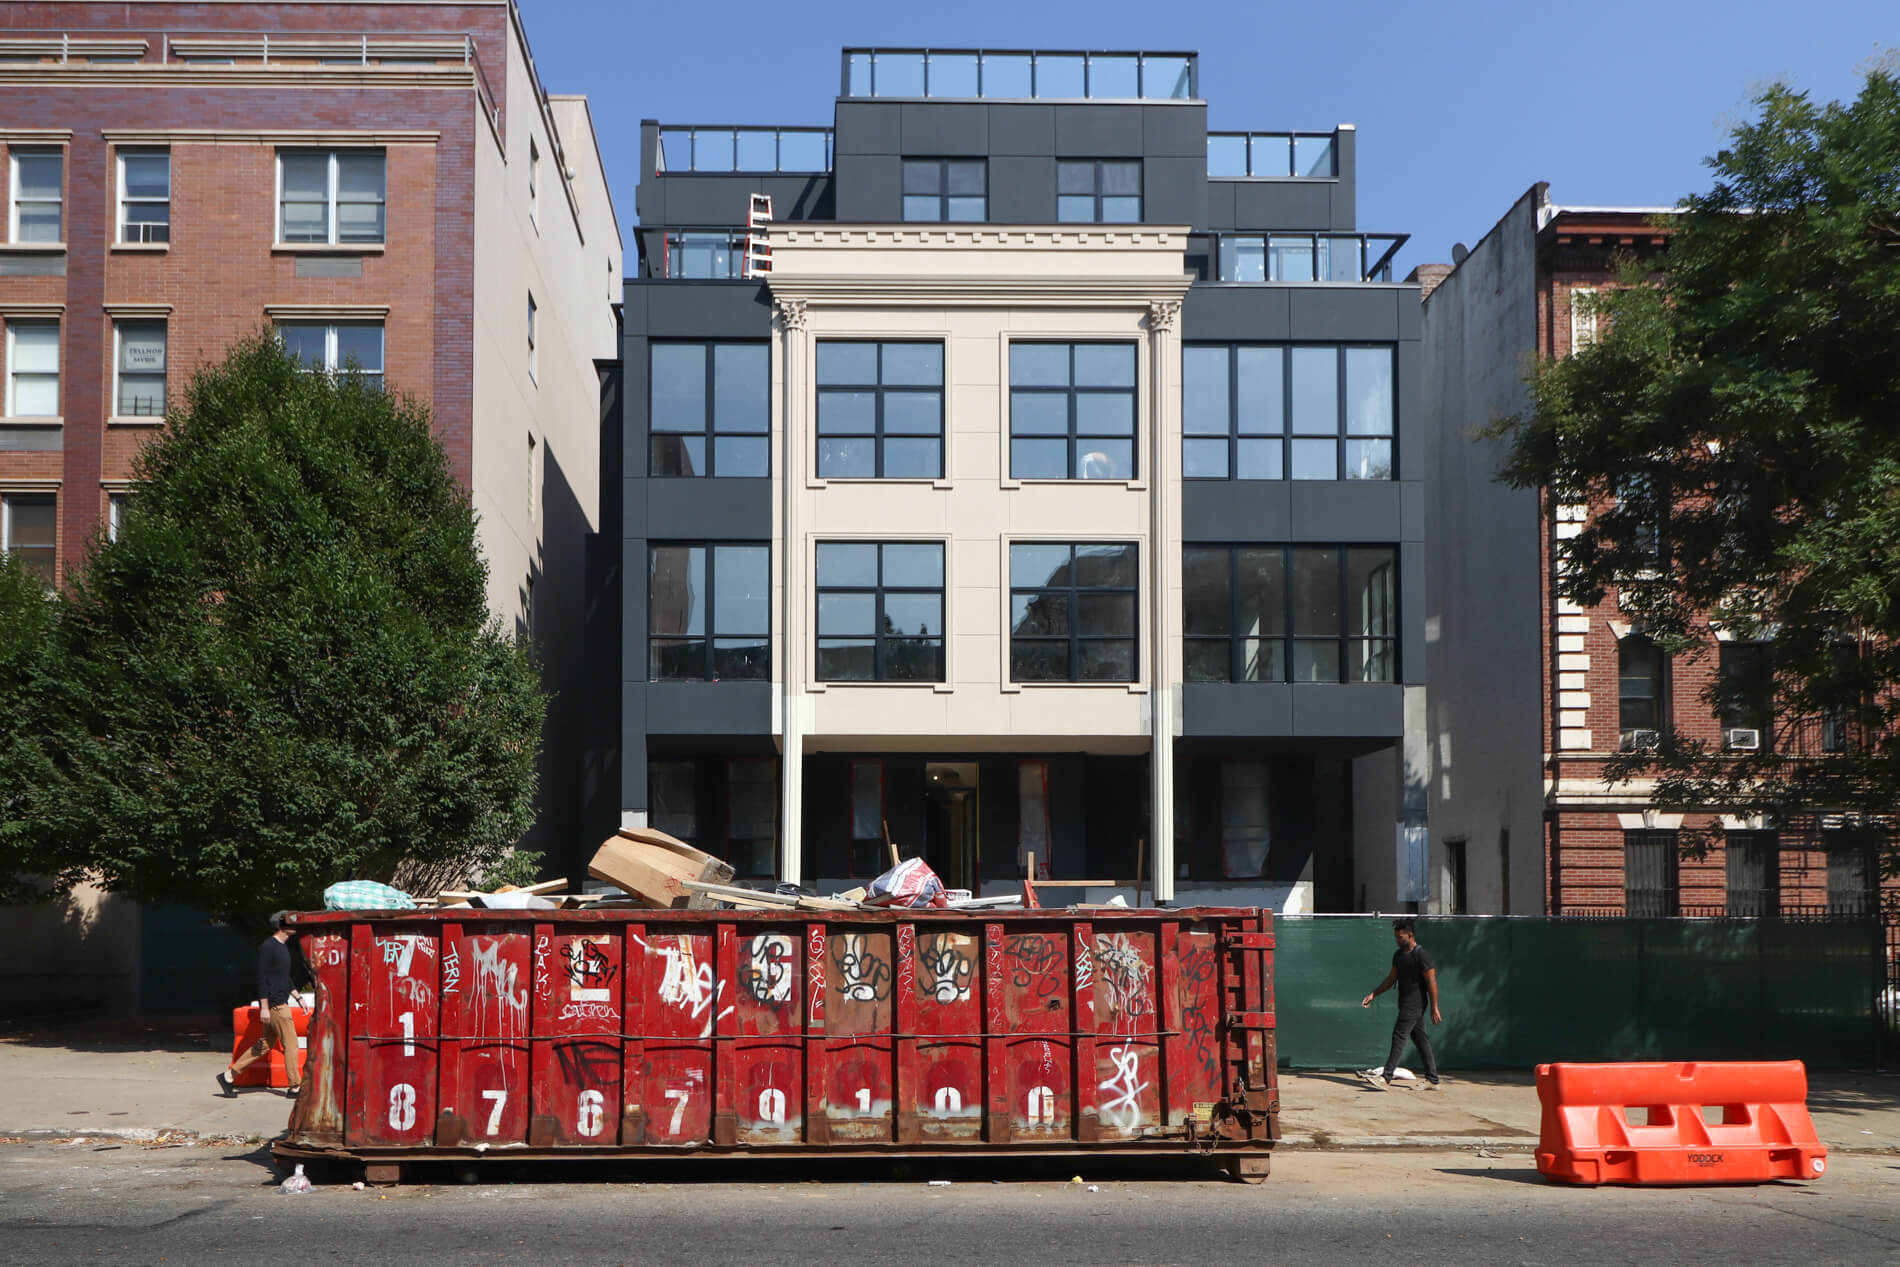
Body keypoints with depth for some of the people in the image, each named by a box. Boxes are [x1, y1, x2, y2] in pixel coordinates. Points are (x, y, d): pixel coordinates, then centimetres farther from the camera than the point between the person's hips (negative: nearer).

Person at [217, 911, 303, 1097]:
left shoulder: (283, 947, 17)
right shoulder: (267, 947, -12)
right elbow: (261, 978, -16)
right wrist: (264, 1007, -20)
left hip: (281, 1002, 10)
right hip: (275, 1004, -10)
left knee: (265, 1045, 11)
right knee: (290, 1043, -5)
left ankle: (228, 1076, 14)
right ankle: (295, 1086, 0)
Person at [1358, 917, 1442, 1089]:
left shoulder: (1422, 955, -14)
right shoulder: (1398, 954, 13)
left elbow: (1432, 982, -15)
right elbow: (1391, 979, 20)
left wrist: (1434, 1008, -16)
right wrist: (1373, 995, 13)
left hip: (1415, 1003, -9)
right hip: (1405, 1004, 9)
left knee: (1399, 1036, -12)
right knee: (1420, 1039, 11)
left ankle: (1386, 1078, -15)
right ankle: (1432, 1079, 15)